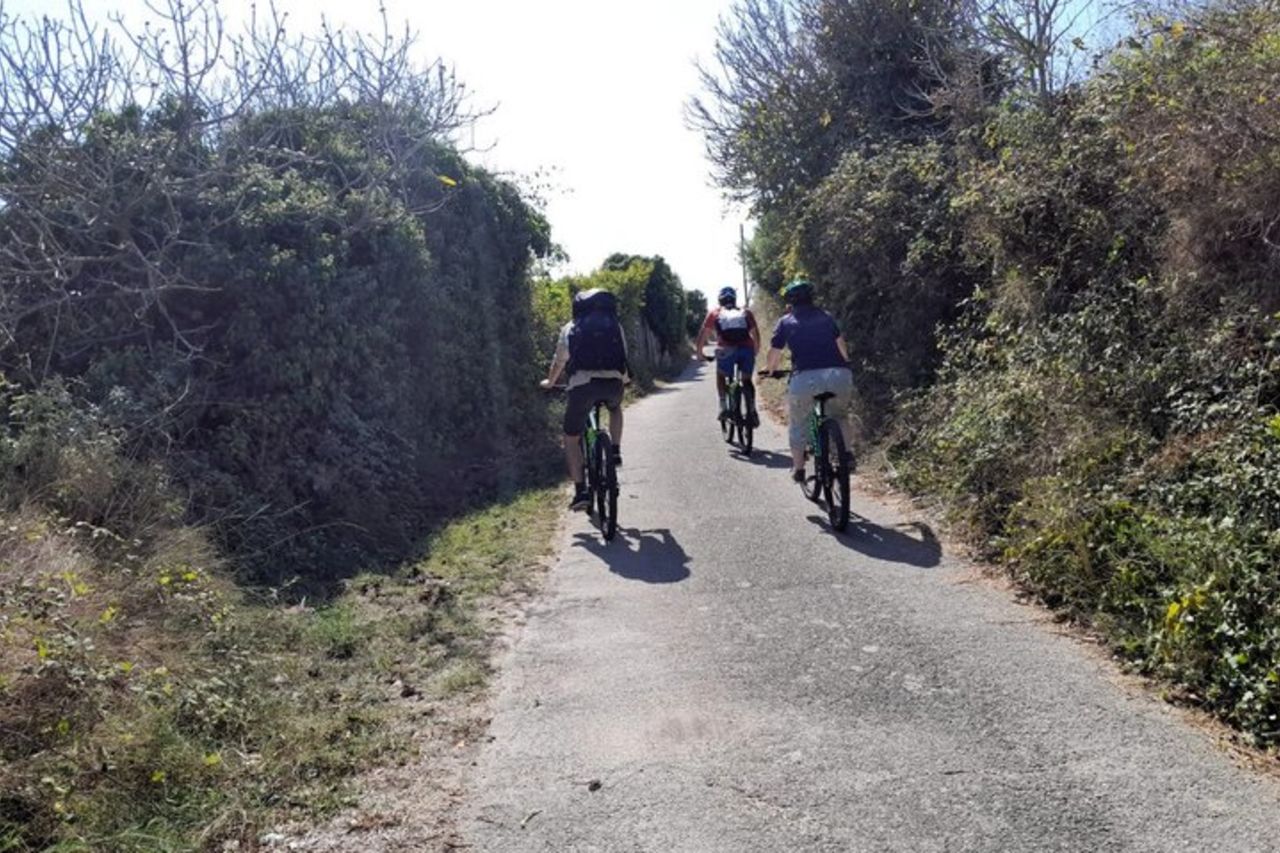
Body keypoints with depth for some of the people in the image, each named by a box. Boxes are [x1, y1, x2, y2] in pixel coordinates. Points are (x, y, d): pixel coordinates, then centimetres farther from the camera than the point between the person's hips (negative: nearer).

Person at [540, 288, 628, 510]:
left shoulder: (571, 328, 16)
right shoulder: (615, 325, 20)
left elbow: (559, 361, 21)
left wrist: (550, 382, 40)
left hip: (582, 384, -2)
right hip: (613, 382, 2)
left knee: (571, 437, 12)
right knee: (615, 408, 39)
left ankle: (580, 492, 2)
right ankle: (616, 451, 22)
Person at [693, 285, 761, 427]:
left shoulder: (714, 313, 20)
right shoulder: (746, 312, 24)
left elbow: (703, 334, 17)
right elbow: (755, 333, 22)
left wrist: (698, 352, 26)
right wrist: (756, 351, 34)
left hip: (726, 350, -1)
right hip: (747, 349, 1)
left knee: (721, 376, 23)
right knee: (747, 380, 20)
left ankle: (723, 407, 8)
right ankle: (752, 411, 5)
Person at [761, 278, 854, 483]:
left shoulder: (786, 322, 13)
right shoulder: (826, 317, 22)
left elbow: (773, 356, 15)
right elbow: (842, 347, 29)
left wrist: (770, 369, 37)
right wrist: (844, 366, 49)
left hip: (805, 378, -2)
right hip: (839, 375, 2)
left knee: (797, 424, 21)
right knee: (840, 416, 30)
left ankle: (798, 468, 22)